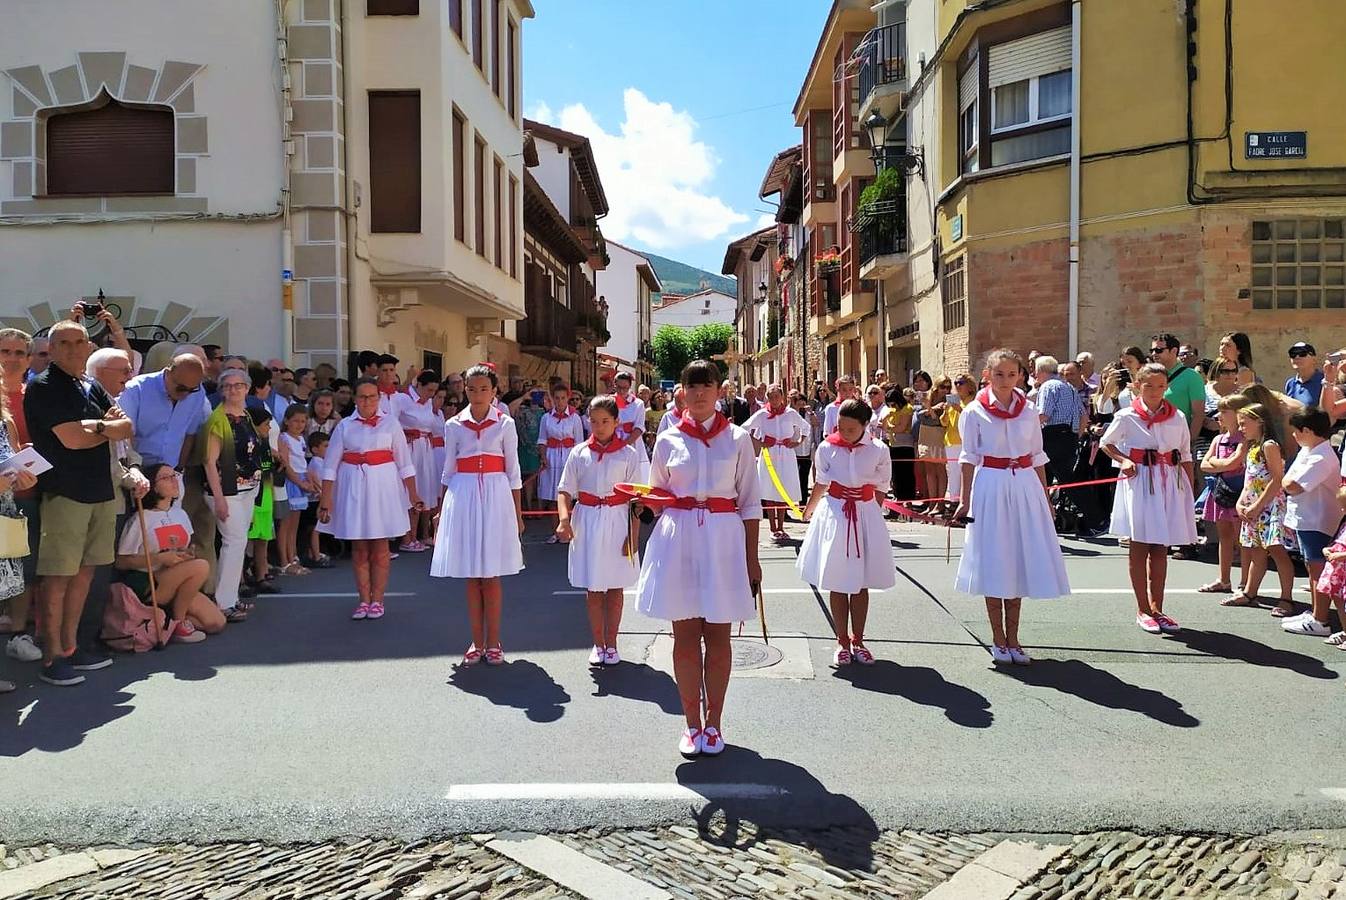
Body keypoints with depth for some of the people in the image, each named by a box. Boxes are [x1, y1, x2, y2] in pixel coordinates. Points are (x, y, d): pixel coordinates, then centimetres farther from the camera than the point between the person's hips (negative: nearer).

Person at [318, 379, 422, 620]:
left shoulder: (390, 424, 4)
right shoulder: (345, 426, 5)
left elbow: (404, 462, 5)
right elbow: (331, 465, 4)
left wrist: (412, 492, 1)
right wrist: (326, 498, -3)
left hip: (383, 486, -1)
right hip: (353, 488, 1)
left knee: (380, 547, 3)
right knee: (359, 548, 5)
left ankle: (377, 600, 12)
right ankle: (364, 600, 15)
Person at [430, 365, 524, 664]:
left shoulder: (505, 424, 2)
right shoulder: (454, 425, 6)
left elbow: (513, 472, 4)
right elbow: (448, 471, 11)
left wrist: (517, 513, 4)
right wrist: (441, 511, 11)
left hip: (495, 496, -1)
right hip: (463, 496, 2)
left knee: (491, 575, 2)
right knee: (471, 576, 6)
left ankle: (493, 642, 12)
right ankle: (477, 642, 16)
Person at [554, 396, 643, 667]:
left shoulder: (628, 454, -2)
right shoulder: (579, 453, 2)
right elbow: (565, 491, 0)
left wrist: (633, 533, -7)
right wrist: (564, 518, -18)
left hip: (617, 522, -1)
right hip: (587, 522, 1)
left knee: (615, 586, 8)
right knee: (592, 588, 8)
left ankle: (611, 644, 20)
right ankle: (598, 645, 20)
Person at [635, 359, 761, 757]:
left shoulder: (737, 438, 2)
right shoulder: (668, 440, 5)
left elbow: (750, 502, 3)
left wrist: (751, 557, 1)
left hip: (723, 539, -1)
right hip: (678, 538, 1)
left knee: (717, 636, 6)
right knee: (685, 635, 6)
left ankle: (713, 722, 19)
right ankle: (692, 723, 19)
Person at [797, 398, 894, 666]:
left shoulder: (879, 451, -7)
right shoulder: (826, 448, -5)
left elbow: (880, 490, 5)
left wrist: (871, 515, 9)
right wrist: (808, 511, 24)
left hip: (866, 516, 0)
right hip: (834, 515, 0)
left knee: (861, 584, 9)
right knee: (837, 584, 5)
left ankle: (857, 640, 22)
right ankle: (842, 641, 16)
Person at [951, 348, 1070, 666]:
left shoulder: (1029, 411, 6)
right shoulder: (974, 412, -2)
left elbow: (1037, 457, 11)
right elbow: (969, 458, -2)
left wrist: (1045, 496, 9)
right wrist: (965, 501, -5)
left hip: (1024, 487, 3)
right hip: (990, 487, -3)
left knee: (1020, 560, 6)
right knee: (993, 563, 2)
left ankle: (1012, 639, 17)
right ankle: (998, 640, 14)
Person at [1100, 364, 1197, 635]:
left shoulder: (1177, 418, 5)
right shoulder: (1127, 417, -3)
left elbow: (1186, 457, 8)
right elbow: (1105, 443, 9)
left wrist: (1190, 490, 4)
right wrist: (1122, 460, -8)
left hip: (1170, 483, 3)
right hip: (1140, 481, -3)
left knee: (1160, 548, 9)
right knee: (1139, 546, 2)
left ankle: (1156, 607, 19)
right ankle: (1143, 610, 10)